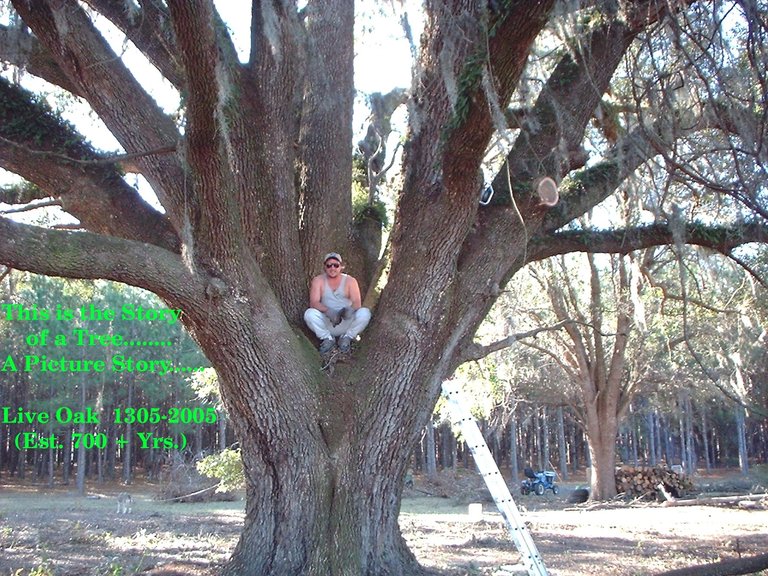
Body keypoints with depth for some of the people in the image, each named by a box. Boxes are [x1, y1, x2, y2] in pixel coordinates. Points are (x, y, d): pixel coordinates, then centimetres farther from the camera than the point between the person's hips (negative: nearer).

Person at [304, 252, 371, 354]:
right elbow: (313, 302, -15)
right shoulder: (318, 280, -2)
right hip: (326, 324, 0)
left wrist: (350, 309, -38)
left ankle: (346, 337, 0)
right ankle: (328, 339, -3)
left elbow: (357, 303, -13)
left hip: (346, 323, 0)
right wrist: (328, 311, -35)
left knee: (365, 313, -26)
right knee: (309, 314, -29)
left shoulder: (350, 281, -1)